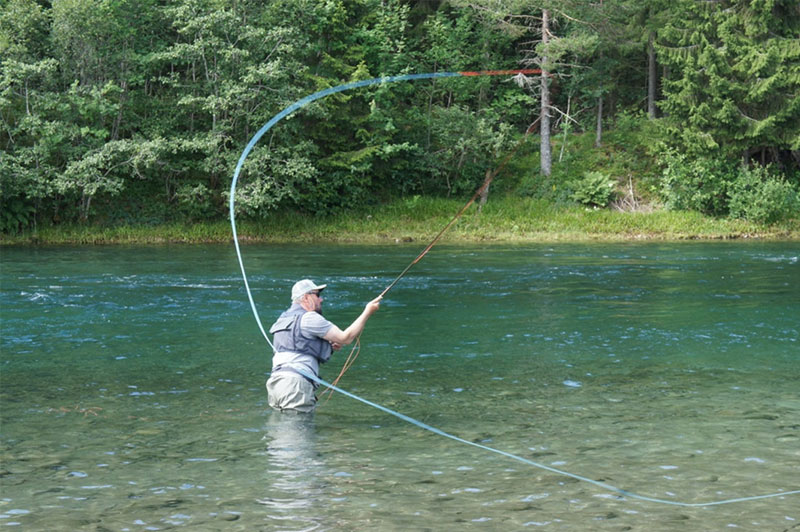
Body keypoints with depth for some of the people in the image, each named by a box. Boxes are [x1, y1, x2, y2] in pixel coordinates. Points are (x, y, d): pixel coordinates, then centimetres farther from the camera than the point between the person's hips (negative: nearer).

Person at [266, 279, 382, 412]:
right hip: (294, 384, -9)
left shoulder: (284, 318, 24)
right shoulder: (308, 318, -5)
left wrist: (329, 347, 18)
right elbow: (346, 338, -5)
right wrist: (367, 312, 3)